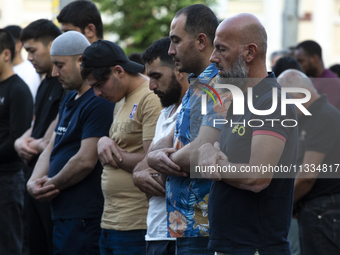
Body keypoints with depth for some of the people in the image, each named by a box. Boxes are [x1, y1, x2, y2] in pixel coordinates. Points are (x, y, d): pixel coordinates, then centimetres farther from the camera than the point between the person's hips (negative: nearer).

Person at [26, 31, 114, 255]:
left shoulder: (99, 103, -14)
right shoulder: (70, 100, 19)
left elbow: (86, 161, -19)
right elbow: (51, 150, 19)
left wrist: (51, 185, -5)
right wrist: (34, 182, 0)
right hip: (64, 214, 10)